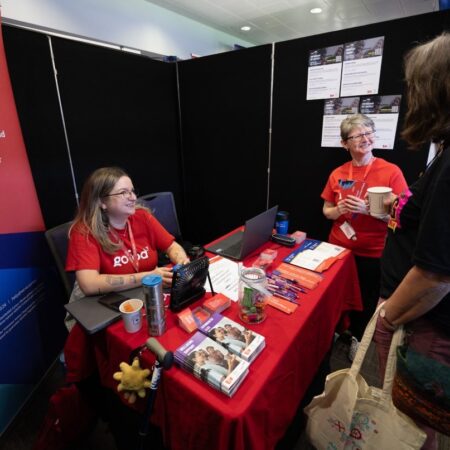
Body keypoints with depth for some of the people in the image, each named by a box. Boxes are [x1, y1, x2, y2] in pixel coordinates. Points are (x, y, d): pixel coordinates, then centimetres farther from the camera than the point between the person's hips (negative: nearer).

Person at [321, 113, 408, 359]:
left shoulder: (391, 172, -11)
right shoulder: (337, 174, -1)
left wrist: (368, 210, -26)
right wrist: (339, 210, -14)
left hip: (372, 253, -3)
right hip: (338, 248, 3)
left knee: (366, 299, 15)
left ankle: (357, 336, 43)